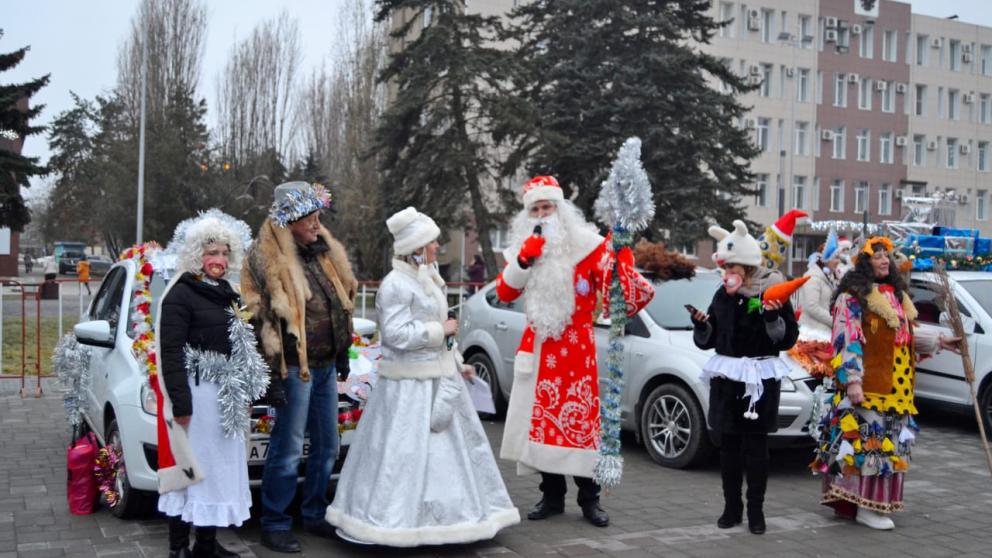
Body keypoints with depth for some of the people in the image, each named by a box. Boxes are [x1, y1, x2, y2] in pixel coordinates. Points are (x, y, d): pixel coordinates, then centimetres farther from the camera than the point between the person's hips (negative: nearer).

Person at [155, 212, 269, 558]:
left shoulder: (226, 295, 16)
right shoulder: (181, 295, -10)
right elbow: (171, 353, -16)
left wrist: (244, 393, 18)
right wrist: (180, 402, -21)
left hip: (225, 396, 9)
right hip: (197, 396, -8)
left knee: (219, 470, 12)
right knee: (192, 468, -5)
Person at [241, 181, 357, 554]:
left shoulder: (324, 253, 11)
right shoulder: (268, 260, -13)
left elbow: (341, 302, 21)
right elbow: (262, 321, -16)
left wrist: (342, 353, 20)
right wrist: (273, 377, -18)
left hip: (325, 365, 8)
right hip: (295, 368, -8)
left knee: (327, 445, 15)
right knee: (287, 450, -2)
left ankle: (315, 515, 29)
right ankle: (274, 525, 11)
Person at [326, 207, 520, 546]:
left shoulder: (427, 280, 13)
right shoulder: (396, 284, -15)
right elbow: (396, 335, -22)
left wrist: (457, 363, 16)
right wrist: (441, 329, -15)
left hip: (438, 378, 10)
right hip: (410, 384, -9)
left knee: (449, 445, 14)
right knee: (407, 452, -5)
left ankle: (439, 514, 25)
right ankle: (400, 520, 5)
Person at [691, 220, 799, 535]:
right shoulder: (723, 295, 7)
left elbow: (788, 339, -8)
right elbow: (707, 341, 12)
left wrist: (773, 317, -24)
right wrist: (701, 325, -7)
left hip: (761, 377, -4)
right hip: (726, 376, 4)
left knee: (756, 445, 1)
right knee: (729, 444, 8)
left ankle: (756, 510, 11)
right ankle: (732, 507, 18)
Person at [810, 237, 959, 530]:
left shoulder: (896, 295, 18)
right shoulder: (852, 297, -9)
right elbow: (847, 341, -16)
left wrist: (938, 342, 23)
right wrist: (852, 379, -23)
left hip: (896, 387, 9)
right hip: (867, 384, -9)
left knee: (889, 443, 11)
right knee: (868, 441, -9)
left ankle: (878, 501, 20)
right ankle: (866, 506, -4)